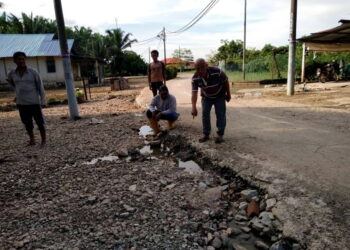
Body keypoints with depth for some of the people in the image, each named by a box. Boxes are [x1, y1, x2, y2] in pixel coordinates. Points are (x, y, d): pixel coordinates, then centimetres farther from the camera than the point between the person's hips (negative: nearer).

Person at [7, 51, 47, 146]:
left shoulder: (33, 72, -6)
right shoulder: (12, 73, 3)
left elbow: (40, 87, -4)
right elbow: (10, 81, 27)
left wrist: (43, 101, -9)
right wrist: (18, 90, 18)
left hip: (34, 102, -3)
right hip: (21, 103, 3)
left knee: (40, 122, 1)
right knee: (27, 123, 11)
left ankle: (44, 139, 15)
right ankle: (32, 139, 25)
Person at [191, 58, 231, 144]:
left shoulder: (217, 72, -34)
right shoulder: (195, 78, -27)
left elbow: (226, 81, -18)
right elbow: (194, 92, -32)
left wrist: (228, 94, -7)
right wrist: (194, 107, -45)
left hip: (219, 96, -2)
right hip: (206, 97, 2)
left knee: (220, 114, -4)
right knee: (205, 114, -1)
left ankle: (220, 134, 7)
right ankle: (206, 134, 11)